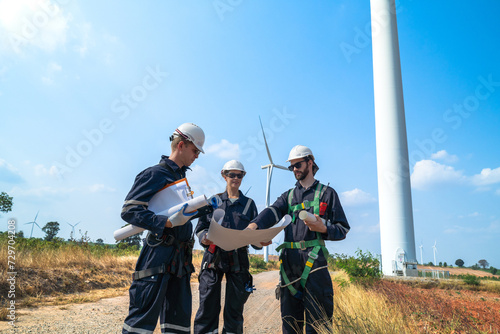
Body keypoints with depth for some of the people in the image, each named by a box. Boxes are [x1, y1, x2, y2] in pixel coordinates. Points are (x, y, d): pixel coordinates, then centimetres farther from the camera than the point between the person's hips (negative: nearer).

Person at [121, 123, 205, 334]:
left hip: (179, 259, 8)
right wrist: (169, 222, -23)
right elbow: (129, 211, -15)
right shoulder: (155, 174, -7)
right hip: (158, 256, -8)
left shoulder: (181, 177, 19)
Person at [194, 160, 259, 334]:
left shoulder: (249, 203, 13)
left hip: (238, 259, 1)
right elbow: (201, 226, 8)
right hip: (214, 257, 0)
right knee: (208, 305, -2)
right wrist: (204, 237, -14)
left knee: (234, 308, 5)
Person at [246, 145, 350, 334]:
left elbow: (343, 229, 7)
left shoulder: (326, 193, 9)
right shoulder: (288, 196, 18)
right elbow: (273, 212, -4)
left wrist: (323, 228, -14)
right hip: (288, 261, 4)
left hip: (313, 260, -4)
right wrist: (255, 224, -25)